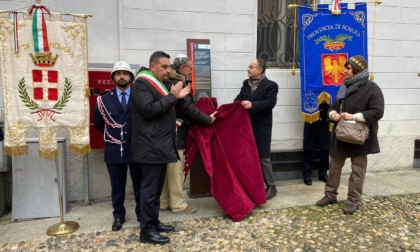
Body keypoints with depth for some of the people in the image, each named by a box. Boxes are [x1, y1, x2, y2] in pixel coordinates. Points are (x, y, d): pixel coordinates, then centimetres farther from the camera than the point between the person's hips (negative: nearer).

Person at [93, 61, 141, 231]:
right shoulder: (104, 99, 3)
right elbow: (98, 123, 11)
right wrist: (112, 134, 11)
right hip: (114, 149, 1)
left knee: (139, 183, 12)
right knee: (117, 186, 12)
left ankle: (142, 213, 28)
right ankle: (118, 216, 28)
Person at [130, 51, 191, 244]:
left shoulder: (159, 84, 21)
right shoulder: (141, 84, -10)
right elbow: (149, 110, -23)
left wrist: (177, 98, 11)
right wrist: (172, 96, -17)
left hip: (161, 146, 10)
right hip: (151, 147, -10)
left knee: (156, 188, 15)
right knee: (150, 189, -3)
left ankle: (153, 221, 27)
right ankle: (146, 230, 7)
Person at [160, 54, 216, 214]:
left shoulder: (171, 82, 13)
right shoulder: (176, 84, -18)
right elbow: (188, 109, -19)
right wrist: (207, 119, -9)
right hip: (175, 134, -10)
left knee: (168, 168, 15)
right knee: (176, 169, 0)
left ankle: (164, 202, 26)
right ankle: (178, 205, 12)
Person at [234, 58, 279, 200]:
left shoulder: (271, 85, -7)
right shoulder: (246, 83, 13)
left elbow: (270, 103, -19)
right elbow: (239, 98, 7)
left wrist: (252, 105, -29)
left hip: (261, 127, -6)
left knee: (263, 157, 0)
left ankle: (271, 187, 14)